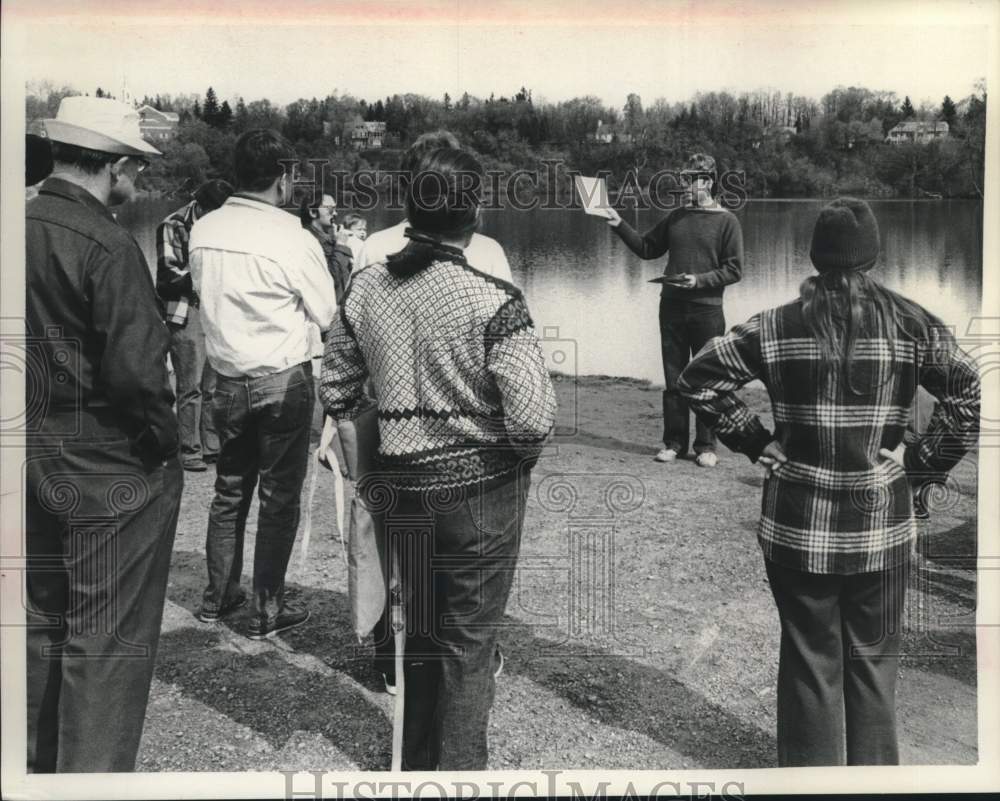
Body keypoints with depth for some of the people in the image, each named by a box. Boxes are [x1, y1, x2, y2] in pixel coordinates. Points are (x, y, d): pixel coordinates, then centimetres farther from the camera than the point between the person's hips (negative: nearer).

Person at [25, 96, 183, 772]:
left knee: (41, 622, 21)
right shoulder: (109, 246, -19)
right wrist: (166, 440, -9)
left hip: (34, 462, 8)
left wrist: (41, 427, 17)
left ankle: (39, 764, 37)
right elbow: (136, 371, -25)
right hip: (109, 469, -8)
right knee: (106, 640, 5)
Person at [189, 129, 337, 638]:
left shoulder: (203, 230, -1)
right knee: (279, 497, 6)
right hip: (282, 381, -5)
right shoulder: (292, 238, -16)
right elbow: (327, 315, -6)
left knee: (230, 490, 18)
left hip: (227, 379, 5)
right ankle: (267, 611, 15)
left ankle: (218, 596, 30)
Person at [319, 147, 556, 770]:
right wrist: (515, 459, -2)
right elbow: (534, 417, -22)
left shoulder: (366, 287, -3)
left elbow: (335, 389, 6)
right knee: (469, 643, 11)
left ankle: (416, 766, 40)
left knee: (421, 631, 23)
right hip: (481, 489, -5)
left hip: (401, 486, 5)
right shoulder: (494, 299, -19)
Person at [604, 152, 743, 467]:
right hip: (672, 307, 4)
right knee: (673, 379, 7)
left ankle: (706, 446, 10)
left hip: (707, 310, -4)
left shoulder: (727, 221, -2)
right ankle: (674, 442, 15)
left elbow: (734, 270, -5)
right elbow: (646, 248, 18)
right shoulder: (676, 217, 12)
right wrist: (620, 226, 7)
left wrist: (699, 280, -17)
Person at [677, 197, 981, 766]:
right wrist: (921, 462, -4)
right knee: (874, 664, 17)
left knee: (810, 662, 15)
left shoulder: (778, 327, -4)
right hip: (882, 528, 0)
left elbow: (699, 380, -4)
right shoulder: (913, 325, -5)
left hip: (798, 527, 0)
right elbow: (974, 396, -11)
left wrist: (755, 441, 1)